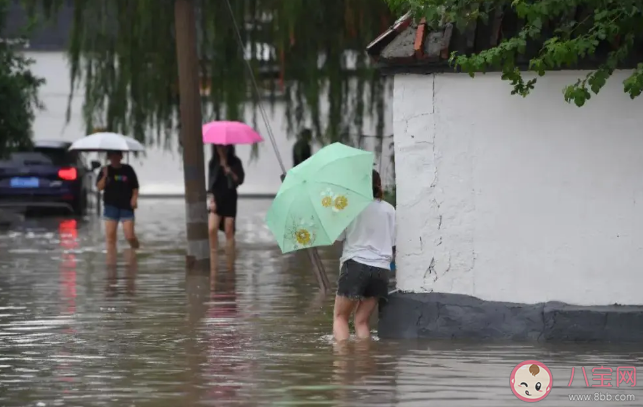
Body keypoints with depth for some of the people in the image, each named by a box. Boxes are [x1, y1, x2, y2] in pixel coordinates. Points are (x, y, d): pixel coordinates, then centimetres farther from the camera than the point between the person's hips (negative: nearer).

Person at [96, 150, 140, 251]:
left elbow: (135, 188, 7)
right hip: (111, 206, 1)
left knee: (130, 236, -6)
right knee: (110, 236, -3)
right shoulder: (105, 170, 6)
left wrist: (134, 198, -9)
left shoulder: (128, 170, 3)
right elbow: (99, 187, -2)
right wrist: (105, 176, -15)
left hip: (126, 206, -1)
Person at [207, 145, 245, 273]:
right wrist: (211, 199, -2)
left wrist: (229, 171, -14)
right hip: (216, 198, 1)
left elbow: (240, 180, 0)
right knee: (212, 229, -15)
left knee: (229, 231, -1)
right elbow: (211, 182, 8)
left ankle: (230, 266, 5)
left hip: (230, 199, -1)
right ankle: (213, 265, -11)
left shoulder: (235, 162, 4)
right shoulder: (213, 163, 9)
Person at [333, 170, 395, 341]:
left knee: (340, 316, 6)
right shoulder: (389, 209, 8)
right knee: (362, 320, 10)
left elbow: (338, 236, -3)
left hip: (355, 264, -4)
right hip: (381, 269, 4)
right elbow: (394, 243, 11)